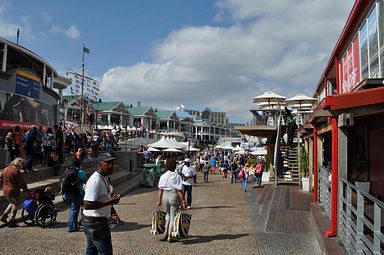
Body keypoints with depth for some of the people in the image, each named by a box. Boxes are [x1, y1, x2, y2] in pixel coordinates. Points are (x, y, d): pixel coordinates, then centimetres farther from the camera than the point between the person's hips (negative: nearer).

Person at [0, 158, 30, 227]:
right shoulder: (16, 171, -18)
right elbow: (22, 183, -16)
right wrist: (26, 190, -6)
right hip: (13, 191, -8)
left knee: (12, 203, 28)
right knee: (15, 205, 7)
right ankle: (11, 222, 13)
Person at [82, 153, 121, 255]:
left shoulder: (104, 178, 11)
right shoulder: (95, 180, -23)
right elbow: (87, 205, -29)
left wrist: (112, 199, 8)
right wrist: (110, 202, -27)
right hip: (96, 222, -10)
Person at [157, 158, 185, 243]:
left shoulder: (163, 176, 0)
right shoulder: (177, 176, -11)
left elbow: (160, 189, 1)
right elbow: (179, 190, -11)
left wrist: (159, 201, 8)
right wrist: (183, 201, -6)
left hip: (165, 196, 4)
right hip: (174, 196, -3)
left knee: (168, 214, 23)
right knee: (172, 216, 8)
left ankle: (166, 233, 18)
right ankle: (169, 236, 11)